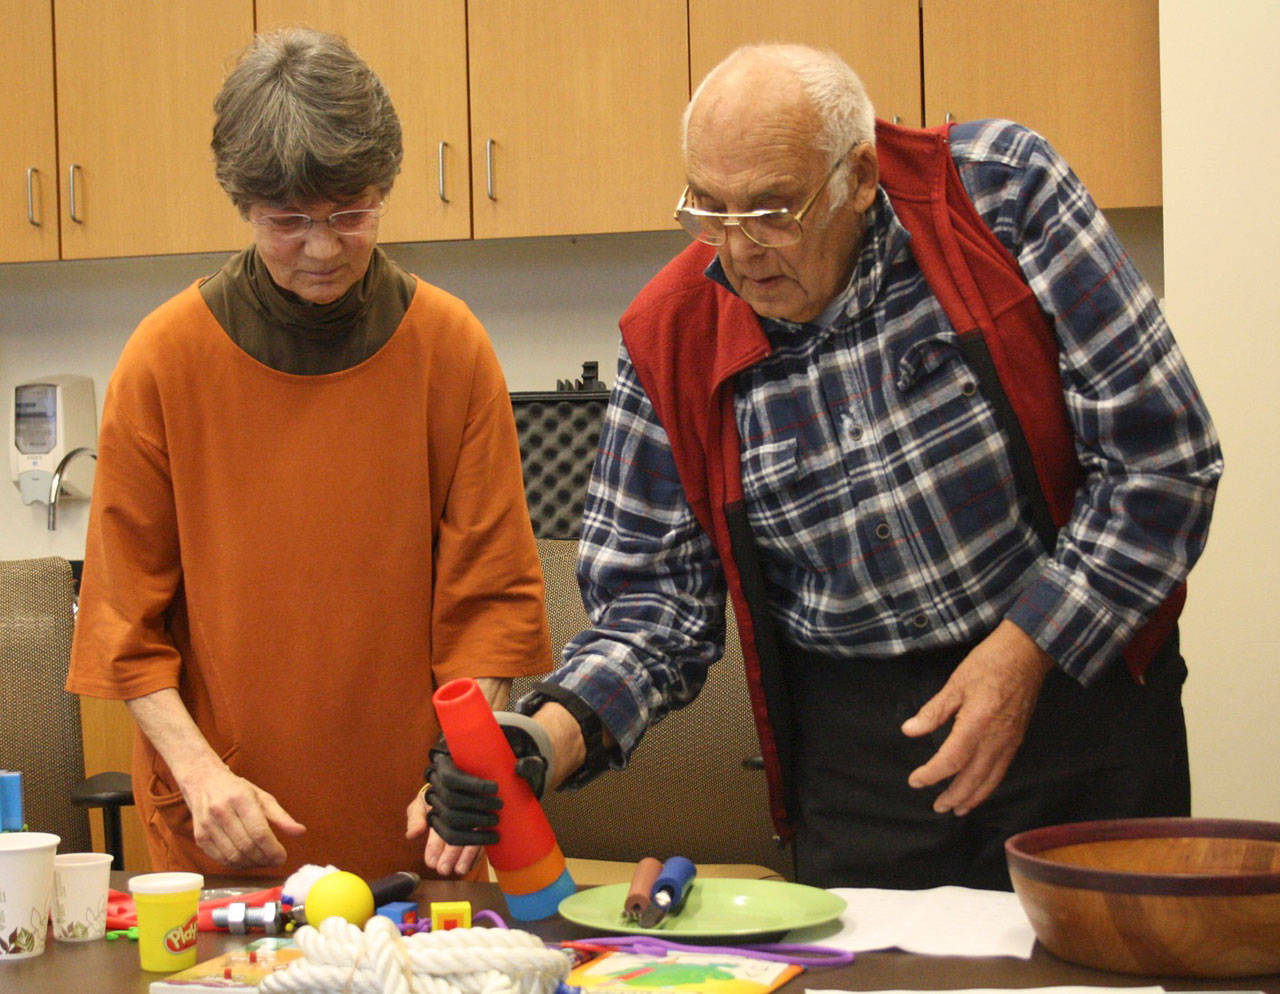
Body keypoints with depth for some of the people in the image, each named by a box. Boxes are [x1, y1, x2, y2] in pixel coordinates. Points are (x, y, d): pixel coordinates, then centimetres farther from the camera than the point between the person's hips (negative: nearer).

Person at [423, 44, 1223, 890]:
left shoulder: (1003, 192, -12)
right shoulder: (670, 339, -6)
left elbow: (1161, 453, -11)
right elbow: (657, 592, -2)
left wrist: (1027, 650, -14)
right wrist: (561, 728, -21)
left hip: (1076, 688, -1)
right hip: (855, 748, 2)